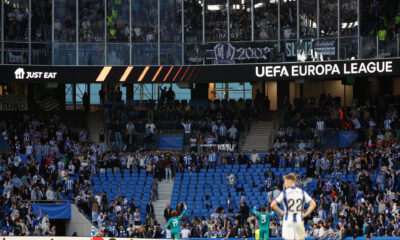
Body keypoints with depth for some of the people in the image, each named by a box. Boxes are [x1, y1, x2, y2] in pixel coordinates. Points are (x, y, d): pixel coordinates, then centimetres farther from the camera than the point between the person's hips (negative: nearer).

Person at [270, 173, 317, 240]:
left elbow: (273, 205, -13)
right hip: (299, 221, 3)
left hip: (288, 220, -3)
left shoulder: (284, 193, -6)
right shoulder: (302, 192, 3)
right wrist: (305, 214, 1)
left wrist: (281, 212, 0)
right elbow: (313, 204, -1)